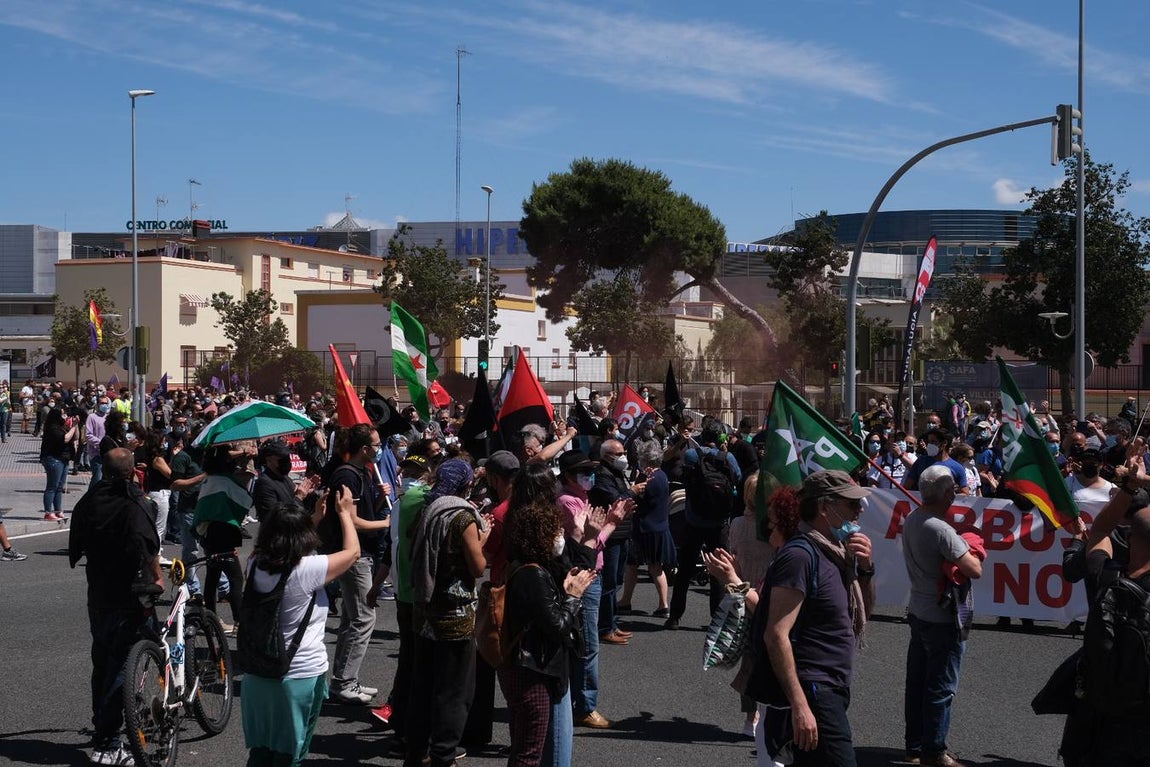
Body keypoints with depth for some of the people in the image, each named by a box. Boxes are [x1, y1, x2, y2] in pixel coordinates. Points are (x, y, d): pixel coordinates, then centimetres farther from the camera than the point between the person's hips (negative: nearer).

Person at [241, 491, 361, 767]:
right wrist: (344, 513, 8)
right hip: (301, 676, -6)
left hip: (258, 673, 6)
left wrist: (317, 516, 20)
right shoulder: (307, 570, -22)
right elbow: (352, 551, -6)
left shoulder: (256, 565, -4)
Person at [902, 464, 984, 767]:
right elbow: (975, 570, -26)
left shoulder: (911, 519, 2)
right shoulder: (941, 530, -25)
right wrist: (974, 554, -6)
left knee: (917, 681, 16)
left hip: (917, 612, 9)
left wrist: (963, 550, 5)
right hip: (943, 619, -9)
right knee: (942, 686, 3)